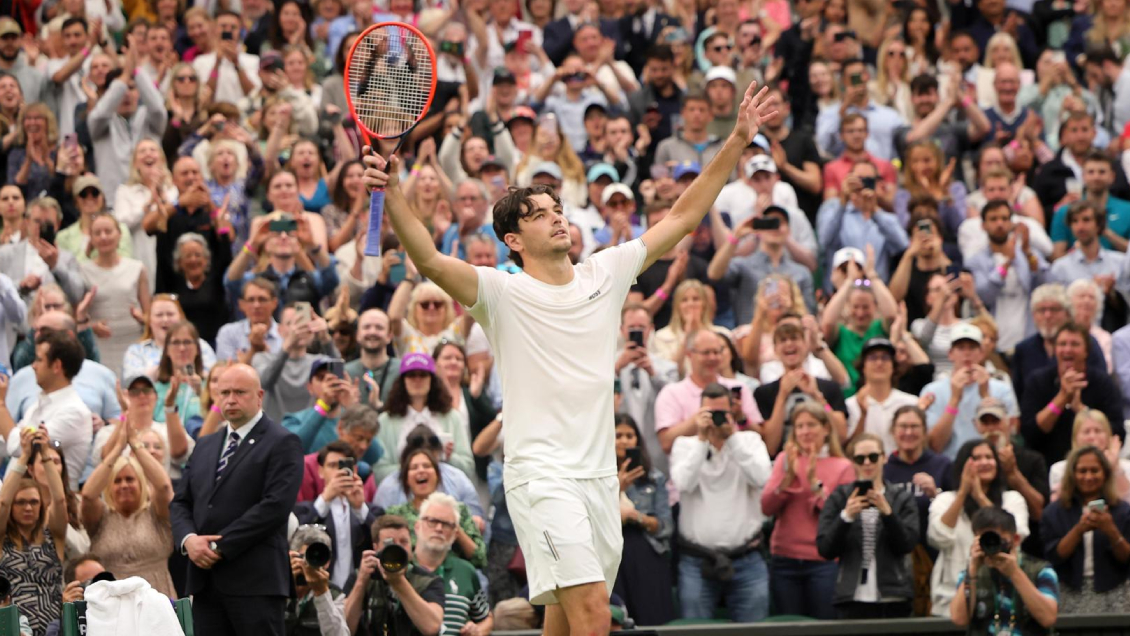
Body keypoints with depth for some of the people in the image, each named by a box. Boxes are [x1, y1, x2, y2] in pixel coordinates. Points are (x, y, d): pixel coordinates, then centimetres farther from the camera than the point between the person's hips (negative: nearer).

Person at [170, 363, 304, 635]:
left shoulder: (282, 444, -2)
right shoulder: (206, 446, 21)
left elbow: (275, 506, -13)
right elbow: (181, 502, 19)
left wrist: (219, 546, -14)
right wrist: (188, 539, -4)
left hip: (255, 582, -7)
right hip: (205, 582, 7)